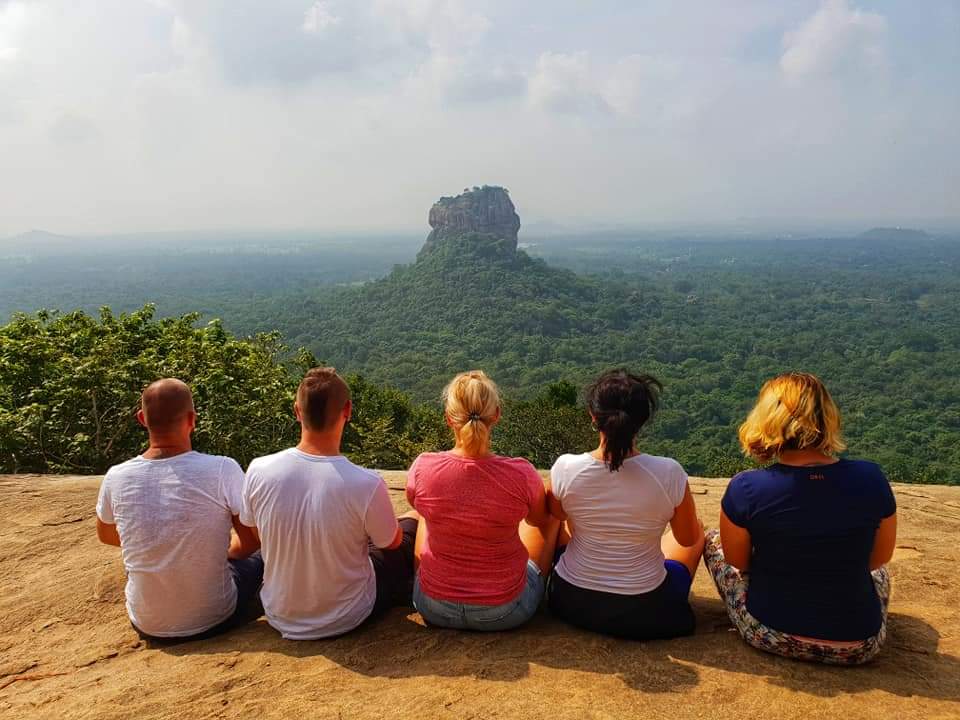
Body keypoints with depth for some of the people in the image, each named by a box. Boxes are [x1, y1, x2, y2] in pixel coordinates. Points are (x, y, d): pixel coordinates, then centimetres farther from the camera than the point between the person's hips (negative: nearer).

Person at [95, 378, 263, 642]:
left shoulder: (116, 478, -13)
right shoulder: (223, 470, -22)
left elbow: (106, 535, 9)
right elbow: (252, 541, -10)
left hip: (147, 626, 3)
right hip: (214, 621, -3)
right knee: (256, 559, 25)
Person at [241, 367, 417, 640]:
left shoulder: (258, 471, -22)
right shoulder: (367, 485, -32)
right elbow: (392, 543, -11)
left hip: (281, 619, 3)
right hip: (346, 620, -3)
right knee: (413, 523, 20)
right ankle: (406, 596, 47)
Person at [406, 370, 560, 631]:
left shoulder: (423, 468, -20)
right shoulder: (521, 474, -24)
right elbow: (539, 519, 0)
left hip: (434, 610, 2)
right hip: (506, 613, -1)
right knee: (552, 516, 22)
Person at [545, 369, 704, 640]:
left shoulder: (565, 468, -19)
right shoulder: (668, 473, -24)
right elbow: (688, 539, -5)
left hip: (571, 604, 2)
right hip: (645, 615, -1)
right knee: (699, 529, 24)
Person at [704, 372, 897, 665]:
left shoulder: (745, 489, -21)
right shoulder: (870, 479, -15)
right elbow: (879, 558, 1)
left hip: (771, 637, -3)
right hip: (858, 648, 3)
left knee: (713, 540, 21)